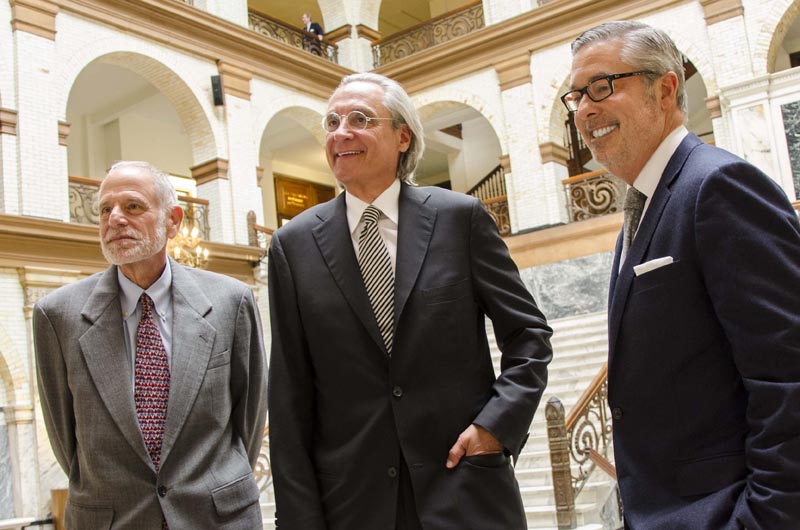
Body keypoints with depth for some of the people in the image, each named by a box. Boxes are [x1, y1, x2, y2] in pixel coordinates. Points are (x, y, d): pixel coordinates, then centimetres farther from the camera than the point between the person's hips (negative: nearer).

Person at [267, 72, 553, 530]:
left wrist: (497, 423, -8)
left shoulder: (461, 217, -1)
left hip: (467, 492, -1)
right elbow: (290, 400, 1)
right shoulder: (294, 245, 1)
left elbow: (529, 334, 5)